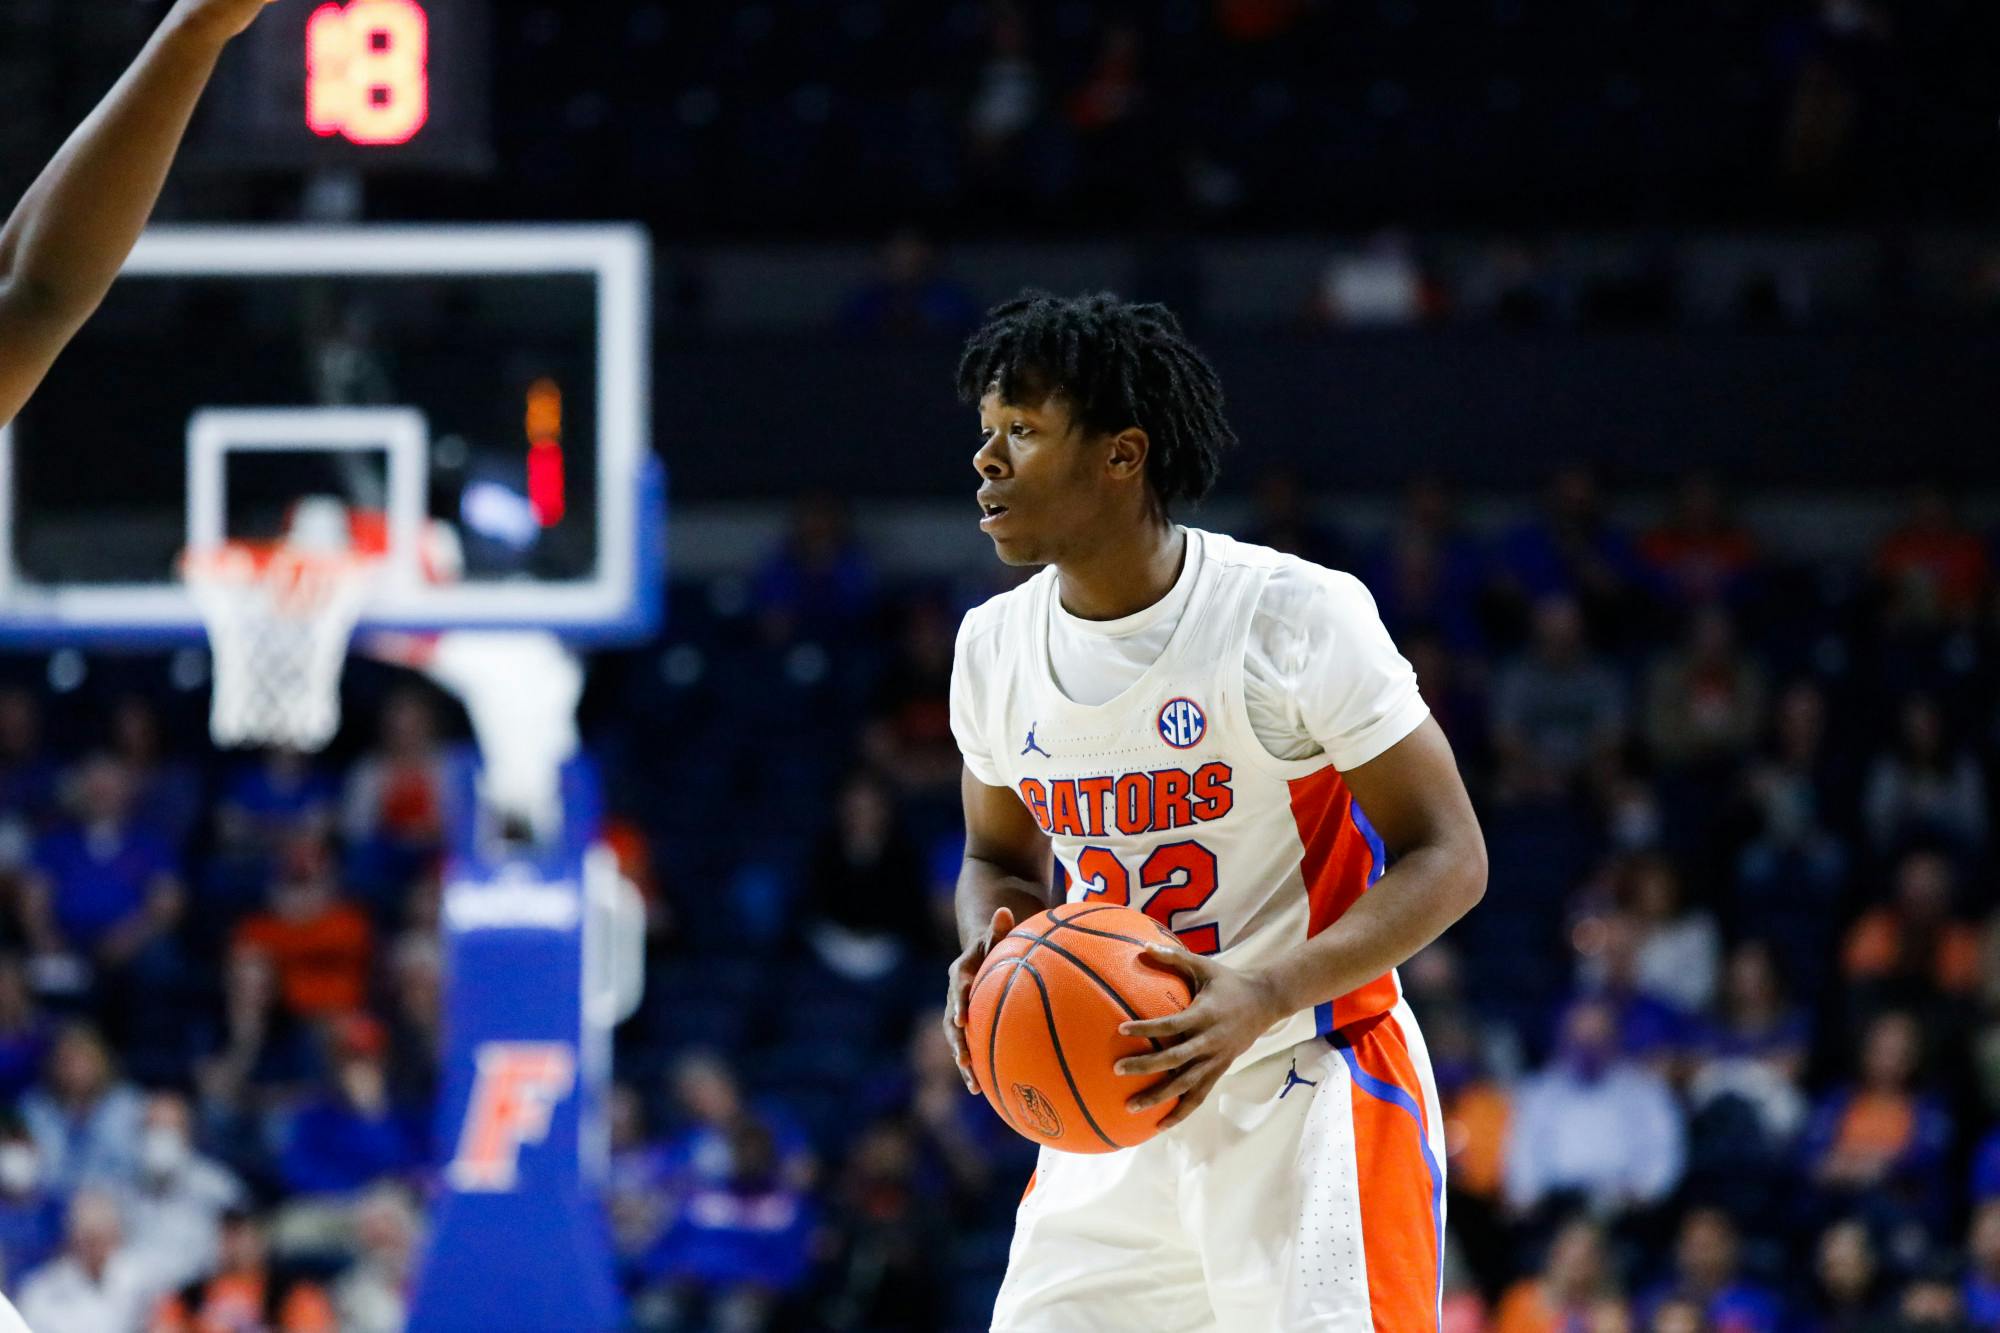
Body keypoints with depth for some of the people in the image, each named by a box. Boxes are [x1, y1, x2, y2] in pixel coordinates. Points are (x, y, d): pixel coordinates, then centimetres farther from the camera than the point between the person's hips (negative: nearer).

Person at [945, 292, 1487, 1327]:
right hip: (1116, 1104, 6)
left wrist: (1263, 997, -28)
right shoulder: (994, 645, 2)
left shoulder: (1298, 614, -16)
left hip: (1311, 1091, -6)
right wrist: (990, 958, -7)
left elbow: (1447, 859, -14)